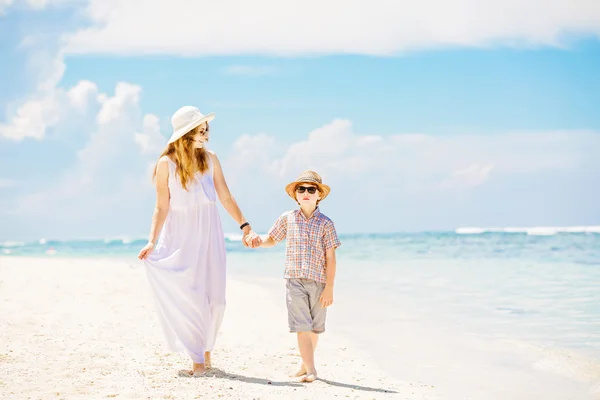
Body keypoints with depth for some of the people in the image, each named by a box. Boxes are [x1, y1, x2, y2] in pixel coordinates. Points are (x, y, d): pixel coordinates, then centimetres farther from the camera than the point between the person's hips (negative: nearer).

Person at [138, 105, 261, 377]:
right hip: (181, 237, -3)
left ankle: (206, 351, 21)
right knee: (190, 296, -6)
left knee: (214, 297, 2)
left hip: (209, 235, 3)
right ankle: (197, 358, 3)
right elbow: (162, 207, -4)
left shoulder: (210, 159, 2)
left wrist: (245, 226, -5)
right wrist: (152, 241, -14)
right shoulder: (167, 163, -6)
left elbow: (226, 198, 3)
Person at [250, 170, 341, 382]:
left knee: (314, 328, 12)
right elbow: (272, 239, 18)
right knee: (301, 327, -10)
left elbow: (330, 257, -3)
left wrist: (329, 288, -7)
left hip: (318, 282, 0)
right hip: (294, 280, 0)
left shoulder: (325, 223, -1)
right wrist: (257, 241, -5)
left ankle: (305, 364, 31)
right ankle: (311, 370, -10)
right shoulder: (287, 218, 4)